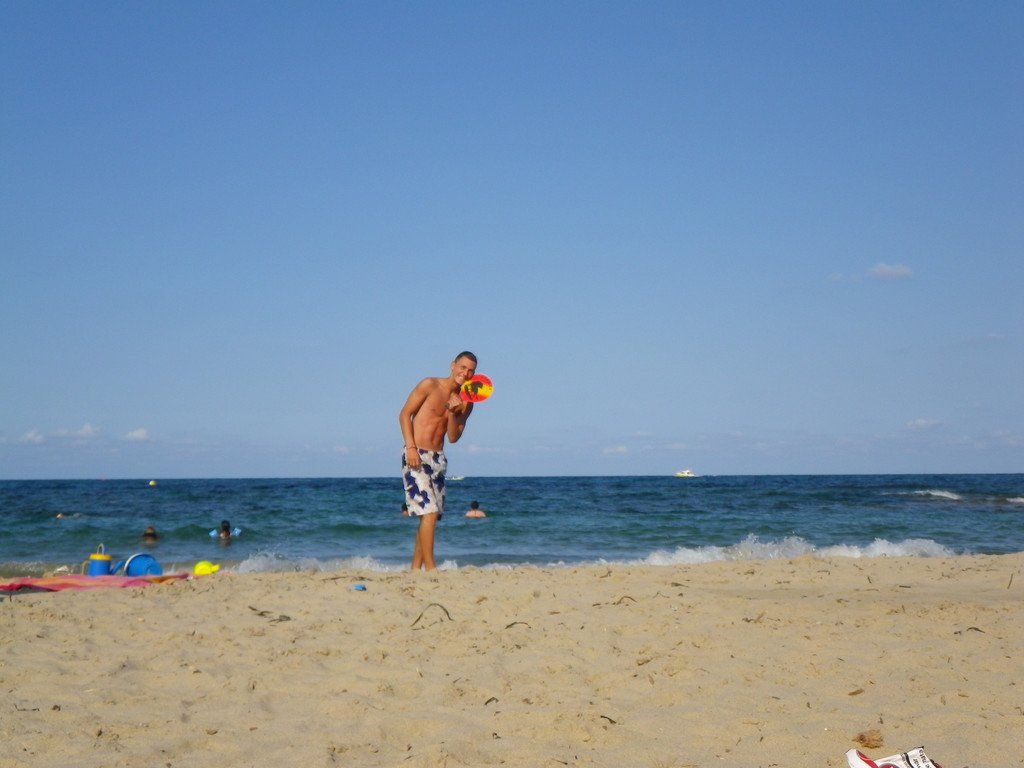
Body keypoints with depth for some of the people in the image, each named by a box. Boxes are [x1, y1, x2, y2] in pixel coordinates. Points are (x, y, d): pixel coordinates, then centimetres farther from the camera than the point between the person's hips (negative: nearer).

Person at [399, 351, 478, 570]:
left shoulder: (466, 402, 11)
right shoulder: (430, 385, -5)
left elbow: (453, 437, 5)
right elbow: (404, 414, -6)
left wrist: (453, 413, -13)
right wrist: (411, 448, -16)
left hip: (438, 459, 7)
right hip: (416, 456, -7)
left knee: (430, 515, 7)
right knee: (429, 513, -15)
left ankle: (415, 568, 14)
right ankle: (430, 567, -14)